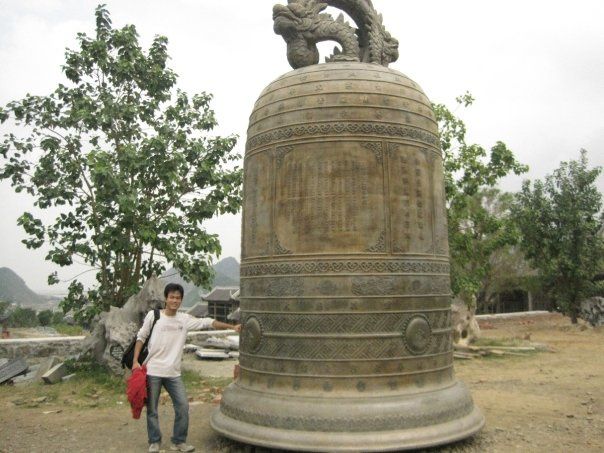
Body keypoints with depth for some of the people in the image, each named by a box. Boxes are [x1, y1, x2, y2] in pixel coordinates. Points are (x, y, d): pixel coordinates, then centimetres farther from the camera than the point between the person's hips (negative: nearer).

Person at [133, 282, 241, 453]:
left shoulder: (185, 319, 0)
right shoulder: (153, 315, -5)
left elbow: (208, 322, -2)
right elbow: (141, 337, 2)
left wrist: (232, 326, -7)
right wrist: (135, 360, -5)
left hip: (173, 373, 2)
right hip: (152, 371, -2)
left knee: (183, 406, 1)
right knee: (152, 409, 9)